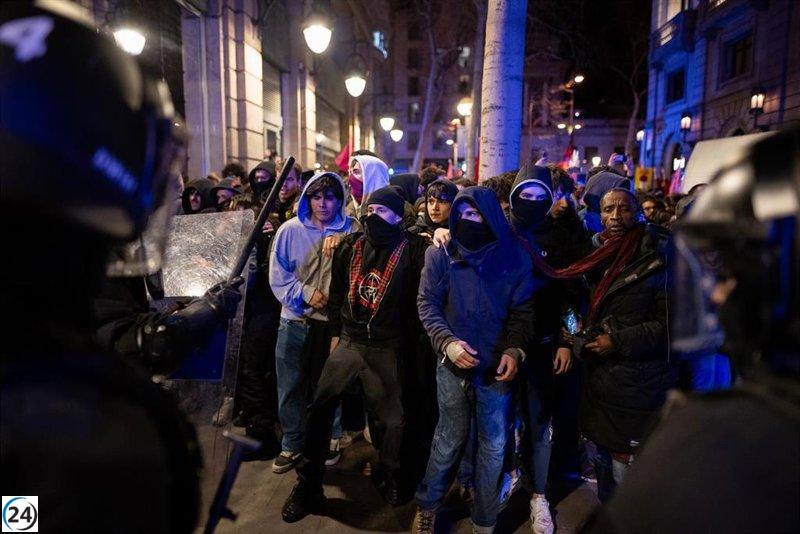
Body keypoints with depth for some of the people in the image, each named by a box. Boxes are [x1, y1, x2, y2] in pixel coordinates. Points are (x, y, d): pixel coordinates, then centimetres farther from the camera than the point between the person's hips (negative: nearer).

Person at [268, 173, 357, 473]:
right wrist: (306, 293, -13)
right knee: (291, 388, 8)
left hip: (334, 322, 0)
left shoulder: (350, 232, -4)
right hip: (295, 321, 1)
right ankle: (292, 445, 26)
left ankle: (328, 441, 33)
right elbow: (277, 277, -1)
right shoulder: (290, 230, -2)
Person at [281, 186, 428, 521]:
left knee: (391, 417, 6)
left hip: (385, 346, -3)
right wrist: (335, 333, 14)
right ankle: (309, 484, 17)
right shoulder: (350, 245, 6)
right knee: (320, 408, 0)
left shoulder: (411, 249, -6)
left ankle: (389, 475, 34)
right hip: (348, 340, 3)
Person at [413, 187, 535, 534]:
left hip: (497, 365, 1)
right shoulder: (441, 254, -3)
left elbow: (523, 310, 3)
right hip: (453, 363, -1)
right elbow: (427, 304, -1)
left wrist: (514, 349, -12)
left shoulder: (513, 257, -2)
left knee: (494, 446, 10)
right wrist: (447, 342, -16)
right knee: (450, 439, 10)